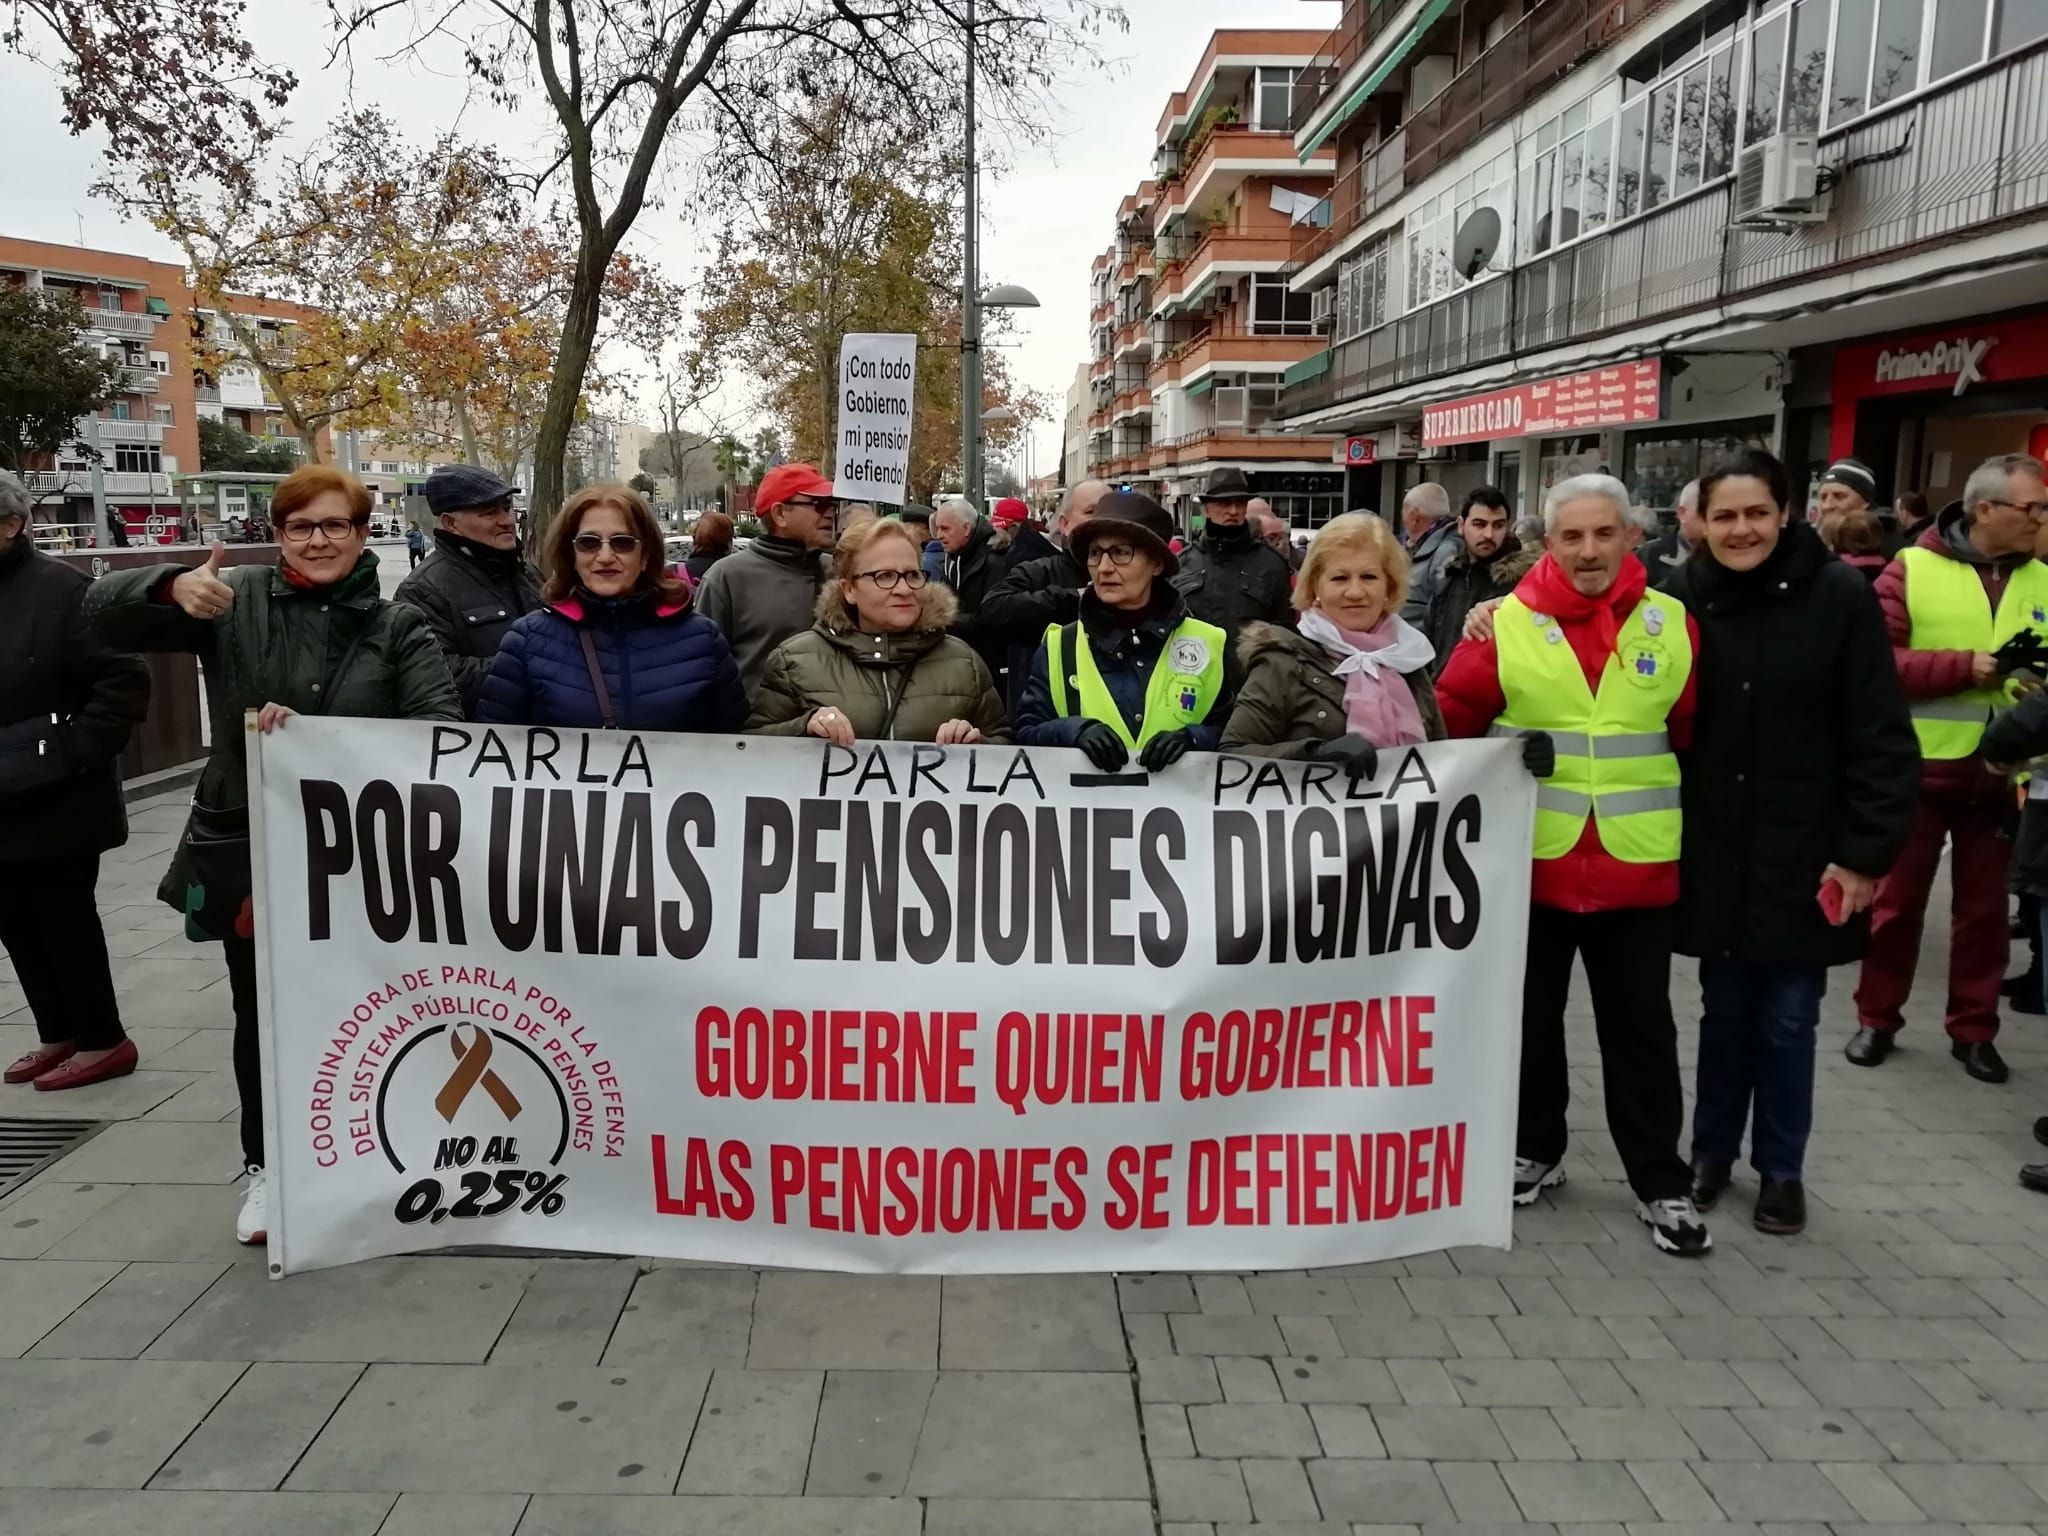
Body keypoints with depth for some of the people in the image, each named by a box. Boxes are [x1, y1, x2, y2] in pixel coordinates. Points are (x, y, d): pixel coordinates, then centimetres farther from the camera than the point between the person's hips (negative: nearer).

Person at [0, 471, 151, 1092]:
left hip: (53, 803, -7)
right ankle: (59, 1034, 27)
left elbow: (124, 680, -17)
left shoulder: (60, 588, -14)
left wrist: (79, 755, -18)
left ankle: (102, 1039, 16)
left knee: (65, 918, 2)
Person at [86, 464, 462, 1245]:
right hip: (246, 850, 1)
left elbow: (440, 723, -13)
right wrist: (175, 587, -25)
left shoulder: (399, 626, -1)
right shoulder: (237, 599, 0)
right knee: (262, 1016, 12)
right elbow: (104, 609, -3)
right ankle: (267, 1167, 28)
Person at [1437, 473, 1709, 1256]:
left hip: (1638, 864, 1)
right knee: (1532, 1015, 14)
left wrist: (1646, 790, 9)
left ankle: (1661, 1181, 22)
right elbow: (1454, 721, -1)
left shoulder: (1671, 623, 0)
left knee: (1640, 1025, 9)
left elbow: (1695, 732, 8)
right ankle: (1533, 1150, 32)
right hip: (1530, 860, -1)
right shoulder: (1507, 623, -6)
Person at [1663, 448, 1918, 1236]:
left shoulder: (1839, 595, -9)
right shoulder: (1683, 596, -3)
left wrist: (1866, 851, -11)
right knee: (1725, 1008, 13)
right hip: (1715, 849, 2)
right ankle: (1713, 1149, 30)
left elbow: (1881, 736, -8)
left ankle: (1781, 1168, 26)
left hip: (1804, 850, -1)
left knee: (1788, 1018, 8)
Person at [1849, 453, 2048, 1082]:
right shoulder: (1913, 568, -6)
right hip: (1920, 767, -3)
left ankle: (1973, 1029, 25)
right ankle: (1876, 1020, 22)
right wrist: (1967, 666, -20)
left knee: (1985, 907, 11)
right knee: (1896, 900, 8)